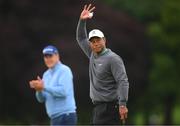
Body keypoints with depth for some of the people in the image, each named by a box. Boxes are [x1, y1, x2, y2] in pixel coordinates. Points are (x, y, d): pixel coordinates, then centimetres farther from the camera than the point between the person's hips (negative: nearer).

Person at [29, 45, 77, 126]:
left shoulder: (64, 70, -6)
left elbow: (63, 91, -20)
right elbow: (41, 99, 14)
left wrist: (44, 87, -20)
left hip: (66, 116, -9)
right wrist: (39, 89, -8)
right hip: (54, 118, 9)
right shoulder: (46, 74, 18)